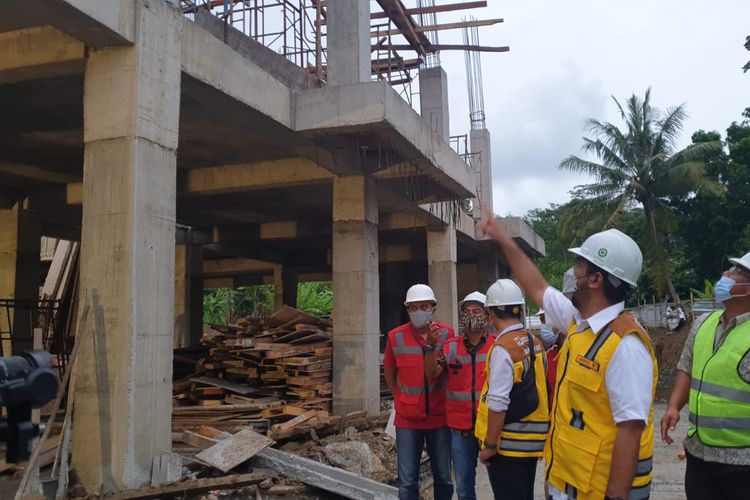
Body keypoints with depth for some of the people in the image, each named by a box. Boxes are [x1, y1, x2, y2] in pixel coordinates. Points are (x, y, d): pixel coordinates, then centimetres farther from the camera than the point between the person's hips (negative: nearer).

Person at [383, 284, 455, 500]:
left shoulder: (446, 333, -3)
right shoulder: (396, 336, -4)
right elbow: (389, 373, 11)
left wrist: (432, 344, -20)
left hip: (439, 417, 1)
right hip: (407, 420, 0)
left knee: (443, 479, 13)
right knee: (407, 483, 3)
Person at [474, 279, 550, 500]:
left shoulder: (502, 349, -18)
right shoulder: (535, 343, 5)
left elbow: (498, 404, -21)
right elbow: (534, 389, 11)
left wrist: (489, 445, -14)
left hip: (509, 442, -8)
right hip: (532, 439, 8)